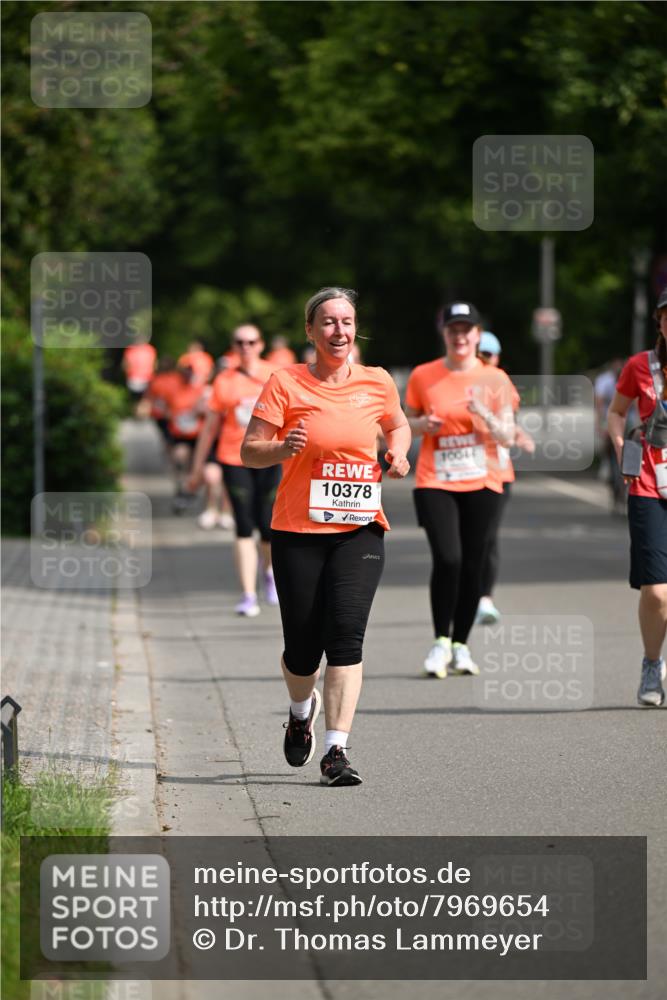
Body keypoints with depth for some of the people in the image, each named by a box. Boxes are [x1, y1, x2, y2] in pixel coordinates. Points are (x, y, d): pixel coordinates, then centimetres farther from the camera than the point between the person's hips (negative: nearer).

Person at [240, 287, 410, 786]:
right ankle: (302, 711, 38)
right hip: (298, 531, -1)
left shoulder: (378, 383, 6)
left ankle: (337, 751, -16)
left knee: (346, 634, -16)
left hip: (360, 530, 1)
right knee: (302, 647, 2)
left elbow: (398, 425, 26)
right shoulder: (286, 384, -3)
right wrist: (283, 448, -24)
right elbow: (250, 451, -4)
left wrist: (399, 452, 5)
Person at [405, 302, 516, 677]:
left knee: (473, 567, 1)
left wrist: (484, 414, -16)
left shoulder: (494, 379, 4)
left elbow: (508, 437, 2)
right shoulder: (423, 376, 3)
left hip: (482, 484, 1)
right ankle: (441, 642, -3)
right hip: (435, 482, -1)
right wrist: (423, 424, -8)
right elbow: (407, 423, 14)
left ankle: (461, 646, 16)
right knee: (447, 559, -17)